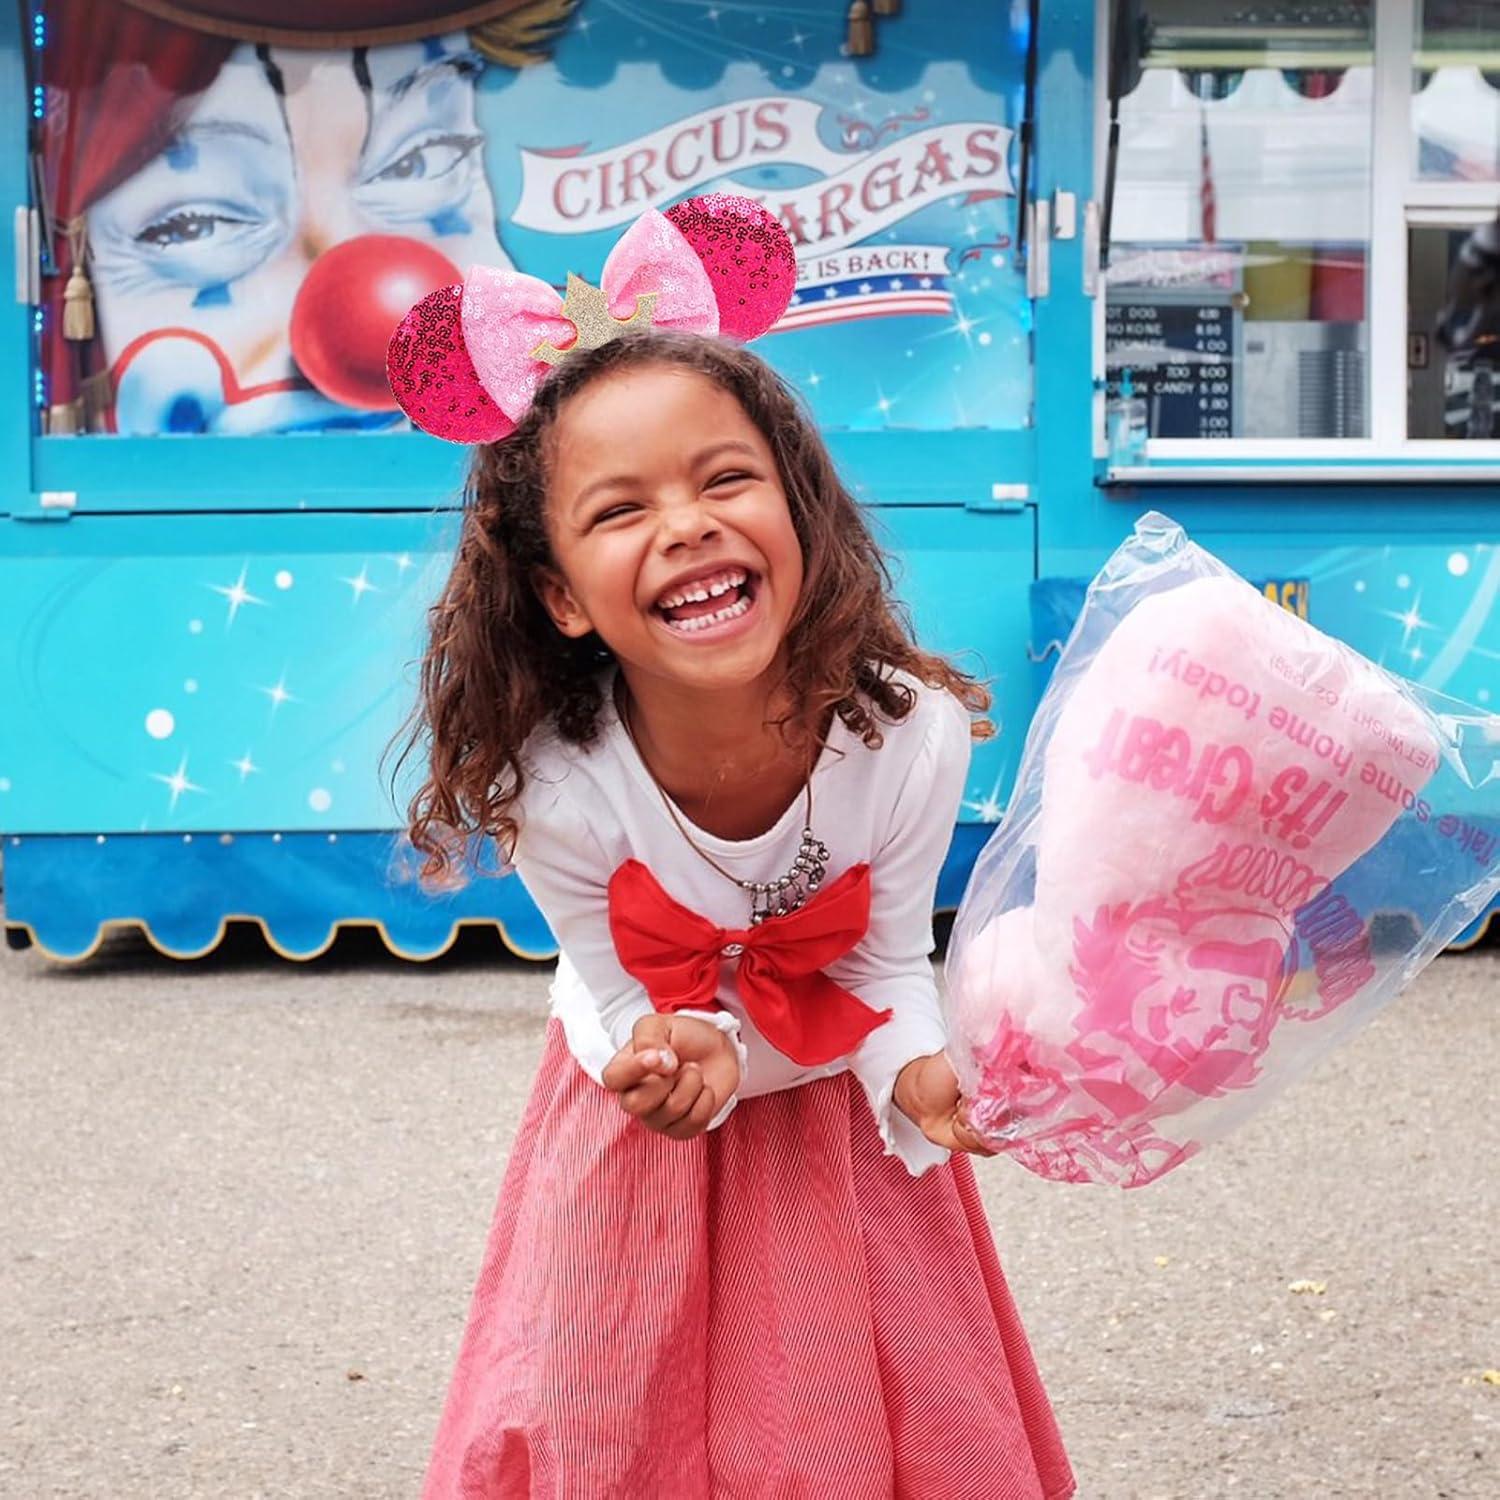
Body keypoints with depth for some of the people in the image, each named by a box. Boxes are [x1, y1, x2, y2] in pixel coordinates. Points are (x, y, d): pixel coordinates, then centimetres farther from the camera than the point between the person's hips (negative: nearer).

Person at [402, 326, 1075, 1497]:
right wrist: (690, 1052, -38)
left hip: (839, 1105, 1)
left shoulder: (910, 739, -29)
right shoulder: (557, 793, -31)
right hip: (652, 1106, -1)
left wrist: (916, 1074, -33)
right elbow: (631, 1004, -16)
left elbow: (884, 964, -13)